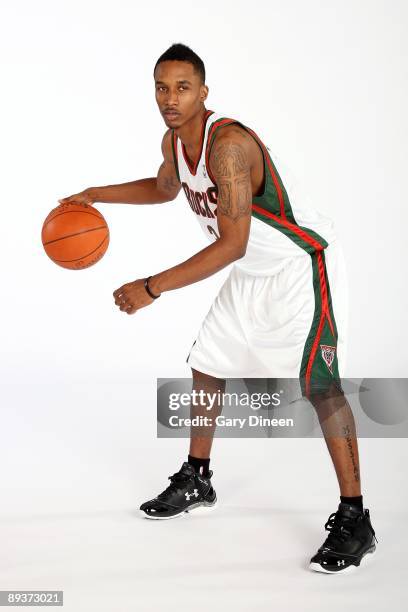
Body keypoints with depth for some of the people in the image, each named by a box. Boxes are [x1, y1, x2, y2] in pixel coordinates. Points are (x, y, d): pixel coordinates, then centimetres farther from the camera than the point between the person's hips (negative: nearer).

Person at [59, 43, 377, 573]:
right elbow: (165, 187, 23)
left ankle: (354, 520, -15)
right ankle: (197, 482, 32)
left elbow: (232, 245, -33)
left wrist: (152, 288, -31)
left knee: (317, 380, -21)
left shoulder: (228, 143, -30)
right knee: (206, 365, 15)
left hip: (303, 266, -10)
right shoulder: (175, 141, -1)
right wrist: (96, 195, 13)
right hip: (254, 274, 10)